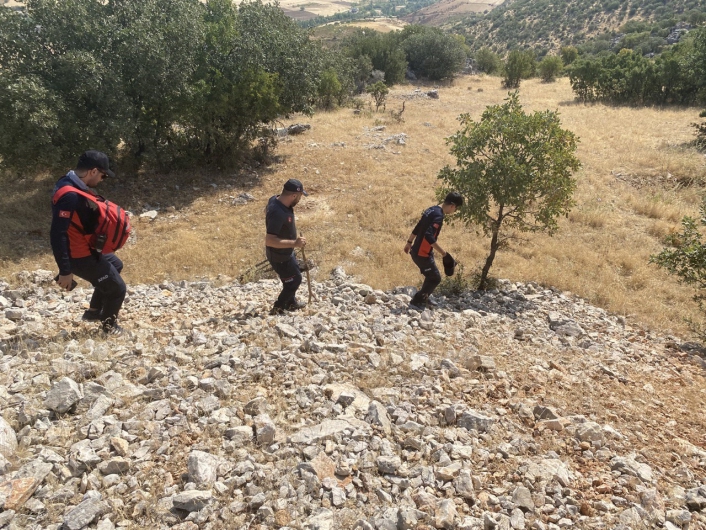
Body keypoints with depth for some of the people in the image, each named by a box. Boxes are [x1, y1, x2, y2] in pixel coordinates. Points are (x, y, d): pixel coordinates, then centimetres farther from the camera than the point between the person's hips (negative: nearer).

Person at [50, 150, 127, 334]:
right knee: (117, 288, 4)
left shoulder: (75, 185, 2)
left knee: (115, 265, 32)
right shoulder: (70, 195, -30)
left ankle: (94, 311, 42)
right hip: (80, 256, -10)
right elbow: (58, 234, -31)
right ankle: (108, 323, 31)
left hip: (86, 248, 11)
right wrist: (65, 271, -28)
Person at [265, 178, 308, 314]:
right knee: (295, 280, 10)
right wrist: (294, 243, -38)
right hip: (279, 256, -9)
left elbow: (266, 212, 15)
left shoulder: (275, 199, -9)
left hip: (285, 252, 9)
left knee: (294, 275, 28)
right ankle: (277, 309, 26)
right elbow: (269, 241, -40)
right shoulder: (278, 213, -38)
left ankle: (291, 303, 50)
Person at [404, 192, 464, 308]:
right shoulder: (438, 216, -21)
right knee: (435, 278, 2)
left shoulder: (432, 210, 8)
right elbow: (429, 237, -31)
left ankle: (423, 299, 33)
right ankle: (417, 301, 7)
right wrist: (443, 253, -25)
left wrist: (409, 243, 25)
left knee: (431, 277, 22)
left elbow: (417, 228, 16)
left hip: (417, 251, 10)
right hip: (422, 253, -10)